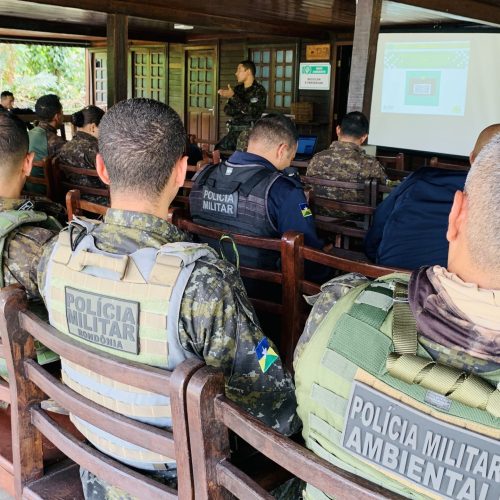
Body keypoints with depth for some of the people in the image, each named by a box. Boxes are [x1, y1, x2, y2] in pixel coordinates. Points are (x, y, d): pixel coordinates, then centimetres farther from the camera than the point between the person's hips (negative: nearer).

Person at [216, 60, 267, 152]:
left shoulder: (259, 91, -6)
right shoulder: (238, 89, 13)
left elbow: (251, 111, -18)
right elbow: (227, 110, 9)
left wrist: (233, 97, -19)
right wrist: (241, 109, -10)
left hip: (249, 132, -6)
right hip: (233, 131, 6)